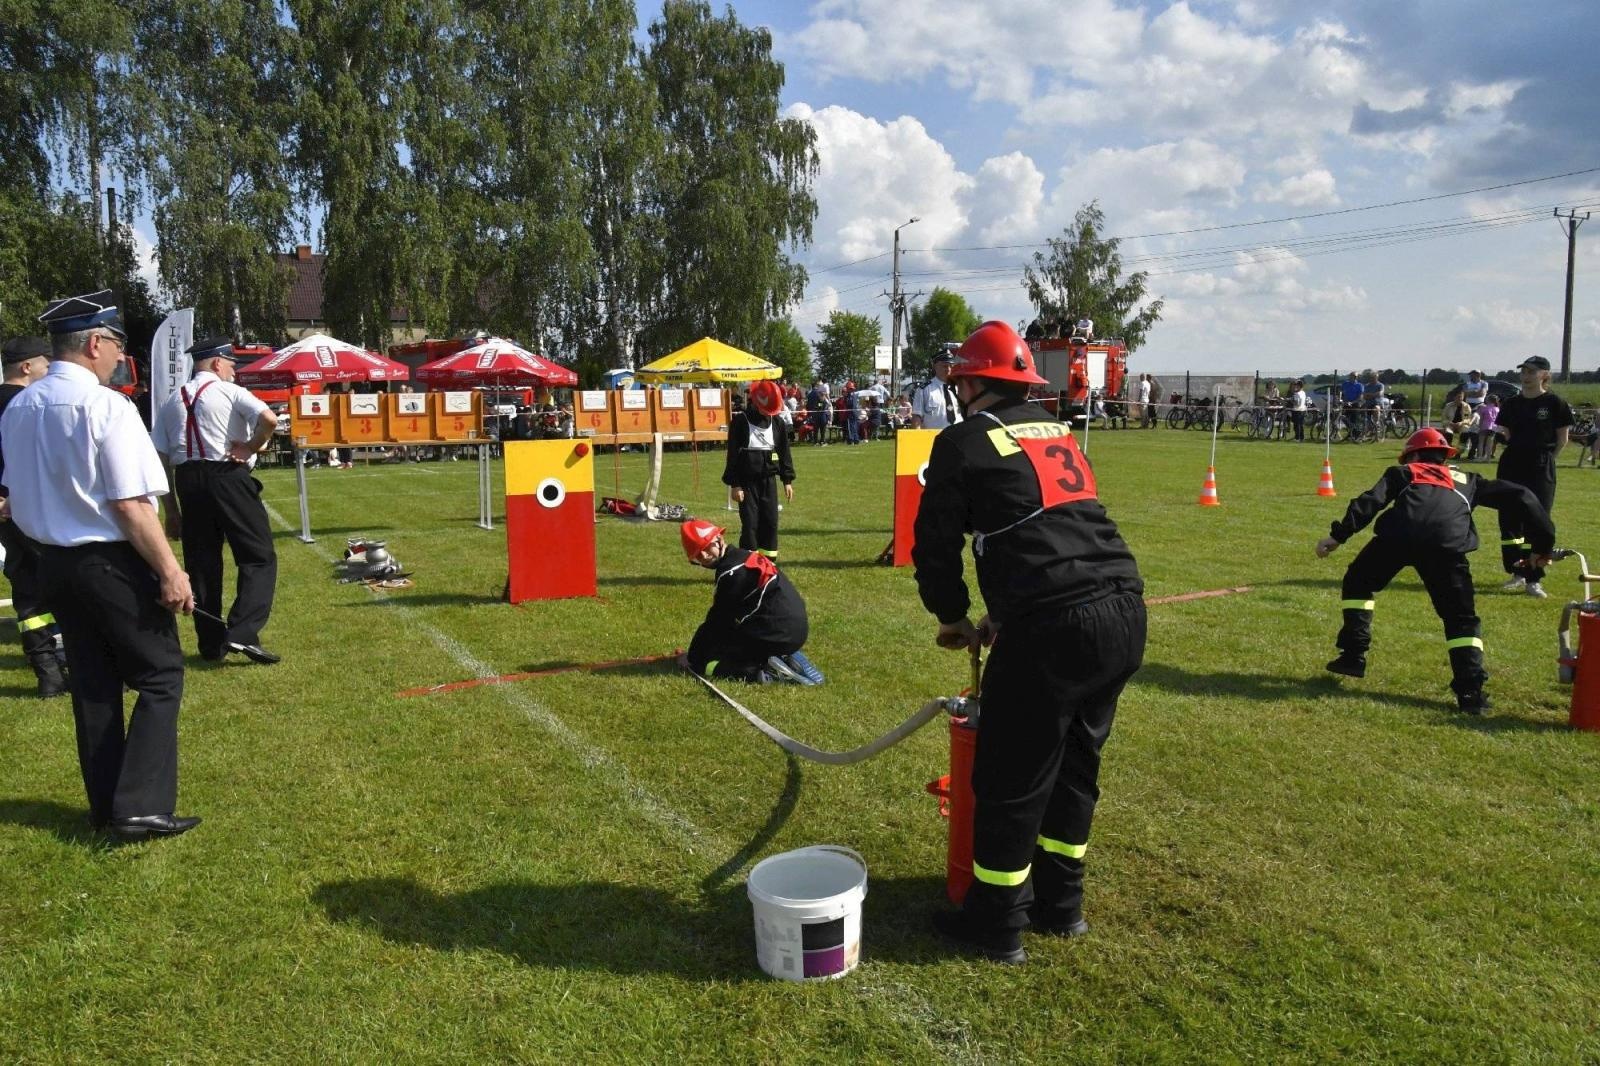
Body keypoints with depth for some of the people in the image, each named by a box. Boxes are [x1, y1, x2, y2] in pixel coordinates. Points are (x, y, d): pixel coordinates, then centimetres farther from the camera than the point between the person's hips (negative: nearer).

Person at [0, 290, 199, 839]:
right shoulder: (105, 405, -17)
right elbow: (130, 505, -20)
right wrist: (170, 571, -17)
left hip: (52, 560, 8)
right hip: (111, 562, -8)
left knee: (92, 682, 15)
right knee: (159, 676, 2)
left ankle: (105, 804, 23)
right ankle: (141, 807, -3)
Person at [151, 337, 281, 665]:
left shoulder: (171, 401, 15)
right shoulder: (230, 392, 0)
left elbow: (161, 459, 11)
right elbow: (269, 419, -20)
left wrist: (171, 508, 14)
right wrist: (251, 447, -3)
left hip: (188, 481, 6)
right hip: (229, 477, -5)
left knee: (200, 563, 11)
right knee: (259, 557, -1)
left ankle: (211, 644, 15)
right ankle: (242, 633, -15)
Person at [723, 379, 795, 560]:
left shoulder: (778, 423, 5)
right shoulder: (740, 422, -7)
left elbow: (784, 452, 11)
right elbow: (733, 455, -8)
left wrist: (787, 480, 8)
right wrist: (735, 484, -11)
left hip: (768, 480, 4)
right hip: (747, 482, -4)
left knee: (771, 521, 4)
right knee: (750, 523, -5)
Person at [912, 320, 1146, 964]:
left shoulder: (964, 442, 0)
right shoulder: (1057, 434, 22)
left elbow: (936, 544, 2)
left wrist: (954, 618, 19)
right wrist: (1005, 617, 28)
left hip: (1053, 628, -8)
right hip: (1124, 615, 8)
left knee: (1011, 781, 7)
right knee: (1075, 765, 22)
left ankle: (996, 926, 21)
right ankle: (1060, 904, 37)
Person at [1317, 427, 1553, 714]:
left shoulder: (1402, 473, 31)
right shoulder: (1466, 480, 37)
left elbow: (1371, 501, 13)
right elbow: (1518, 496, 32)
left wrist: (1338, 535, 6)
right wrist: (1543, 542, 36)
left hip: (1398, 535, -1)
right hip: (1446, 545, 1)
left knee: (1358, 583, 25)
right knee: (1461, 618, 14)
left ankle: (1353, 656, 20)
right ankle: (1470, 691, -1)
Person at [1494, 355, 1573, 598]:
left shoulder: (1555, 403, -4)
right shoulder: (1512, 404, 8)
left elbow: (1562, 440, 1)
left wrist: (1544, 458, 2)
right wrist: (1499, 435, -4)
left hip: (1541, 469, -4)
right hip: (1511, 466, 4)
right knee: (1509, 519, 4)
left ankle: (1533, 580, 1)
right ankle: (1518, 573, 16)